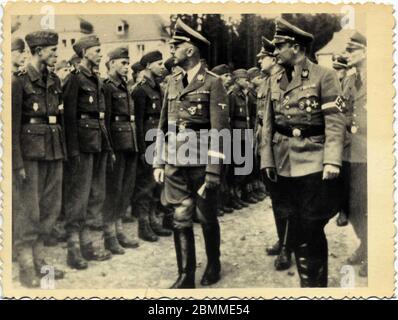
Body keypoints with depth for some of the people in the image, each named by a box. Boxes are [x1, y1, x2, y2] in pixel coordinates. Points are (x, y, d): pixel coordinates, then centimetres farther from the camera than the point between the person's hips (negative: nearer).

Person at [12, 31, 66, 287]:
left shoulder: (54, 81, 13)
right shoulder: (19, 80, -7)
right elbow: (13, 124, -10)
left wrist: (64, 150, 12)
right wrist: (18, 163, -15)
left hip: (54, 150, 7)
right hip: (31, 150, -6)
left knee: (52, 206, 8)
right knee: (30, 209, -2)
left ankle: (39, 259, 21)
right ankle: (26, 267, 9)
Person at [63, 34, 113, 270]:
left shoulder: (97, 80, 17)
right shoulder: (74, 79, -7)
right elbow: (69, 117, -13)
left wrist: (108, 146, 16)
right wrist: (74, 151, -18)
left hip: (99, 144, 8)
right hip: (83, 145, -8)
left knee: (97, 195, 11)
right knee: (78, 197, -4)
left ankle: (87, 242, 21)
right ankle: (74, 248, 4)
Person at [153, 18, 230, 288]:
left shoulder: (213, 83, -7)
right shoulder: (173, 82, 11)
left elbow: (219, 131, -12)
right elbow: (164, 125, 14)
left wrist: (213, 173, -17)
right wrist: (159, 162, 9)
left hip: (201, 163, -4)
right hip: (175, 164, 5)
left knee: (208, 218, 11)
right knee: (181, 219, 5)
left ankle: (214, 264, 33)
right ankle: (186, 276, 15)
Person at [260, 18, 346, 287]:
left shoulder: (324, 76, -5)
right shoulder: (276, 81, 11)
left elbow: (335, 122, -11)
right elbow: (269, 124, 13)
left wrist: (333, 161, -20)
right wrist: (267, 160, 9)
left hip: (314, 165, -5)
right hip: (285, 166, 5)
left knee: (310, 230, -2)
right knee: (297, 228, 12)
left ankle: (315, 284, 14)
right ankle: (309, 280, 26)